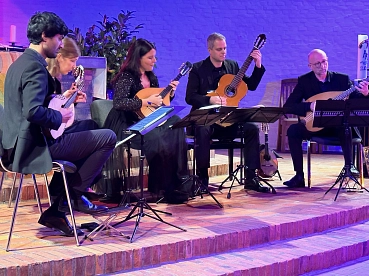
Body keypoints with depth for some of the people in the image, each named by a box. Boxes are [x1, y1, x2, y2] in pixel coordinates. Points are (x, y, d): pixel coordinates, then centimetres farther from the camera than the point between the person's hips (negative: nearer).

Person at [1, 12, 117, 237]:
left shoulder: (20, 63, 15)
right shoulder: (35, 66, -17)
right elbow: (34, 112, -30)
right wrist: (60, 117, -13)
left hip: (19, 146, 11)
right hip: (36, 146, -11)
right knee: (108, 138, -10)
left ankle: (57, 210, 22)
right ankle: (73, 195, 2)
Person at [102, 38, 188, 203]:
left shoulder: (151, 77, 12)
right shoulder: (126, 77, -12)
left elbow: (159, 104, 21)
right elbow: (118, 103, -27)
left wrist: (170, 93, 3)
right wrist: (146, 102, -24)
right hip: (125, 126, -8)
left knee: (176, 128, -19)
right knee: (157, 139, -33)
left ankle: (177, 182, -15)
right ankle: (160, 188, -15)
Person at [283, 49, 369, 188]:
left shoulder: (342, 79, 0)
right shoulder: (304, 81, -1)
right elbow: (287, 106, -9)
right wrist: (310, 106, -24)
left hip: (339, 125, -1)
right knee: (293, 130, -25)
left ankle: (349, 165, -32)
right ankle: (299, 176, -22)